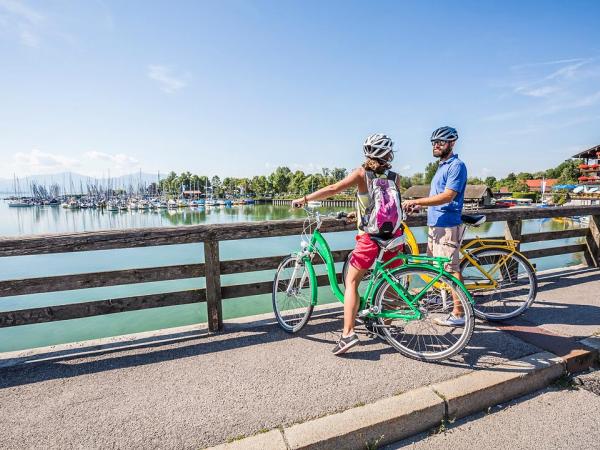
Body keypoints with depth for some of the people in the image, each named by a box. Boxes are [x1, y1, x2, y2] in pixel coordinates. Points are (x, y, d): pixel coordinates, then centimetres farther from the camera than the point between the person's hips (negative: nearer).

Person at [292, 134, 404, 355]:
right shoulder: (395, 177, 5)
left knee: (351, 282, 6)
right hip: (393, 237, 4)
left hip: (369, 238, -4)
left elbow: (333, 189, -14)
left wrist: (304, 199, -7)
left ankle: (348, 333, -2)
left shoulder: (362, 173, -6)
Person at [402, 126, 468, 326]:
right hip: (435, 224, 10)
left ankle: (458, 314, 4)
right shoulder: (442, 165, 19)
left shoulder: (456, 165, -11)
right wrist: (419, 205, 11)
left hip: (447, 226, -10)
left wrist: (416, 201, -24)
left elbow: (447, 196, -22)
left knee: (451, 269, -5)